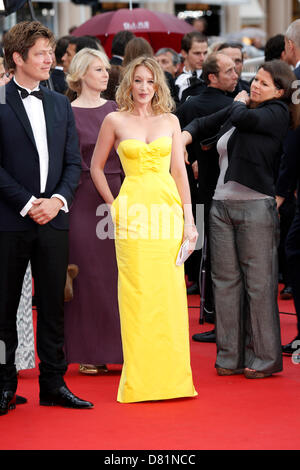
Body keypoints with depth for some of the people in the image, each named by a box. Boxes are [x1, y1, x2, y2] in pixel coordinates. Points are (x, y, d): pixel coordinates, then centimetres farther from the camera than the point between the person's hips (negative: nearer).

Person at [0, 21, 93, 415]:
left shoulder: (60, 105, 13)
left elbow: (74, 161, 12)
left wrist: (59, 199, -5)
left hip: (53, 220, 5)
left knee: (53, 306, 7)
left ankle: (53, 384, 14)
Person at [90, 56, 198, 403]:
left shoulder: (170, 121, 10)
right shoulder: (115, 121, 5)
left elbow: (179, 171, 8)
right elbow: (96, 167, 13)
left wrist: (189, 219, 2)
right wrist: (114, 206, 5)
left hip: (168, 209, 2)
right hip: (133, 213, -2)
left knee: (169, 293, 1)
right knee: (136, 293, -3)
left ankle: (171, 376, 9)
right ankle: (139, 381, 3)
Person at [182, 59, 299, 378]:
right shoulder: (236, 109, 16)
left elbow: (243, 119, -19)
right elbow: (204, 124, 26)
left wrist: (239, 102, 3)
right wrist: (184, 138, 5)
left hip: (256, 206, -7)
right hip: (222, 205, 7)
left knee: (258, 283, -4)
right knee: (224, 281, 6)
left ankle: (265, 358, 4)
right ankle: (230, 356, 12)